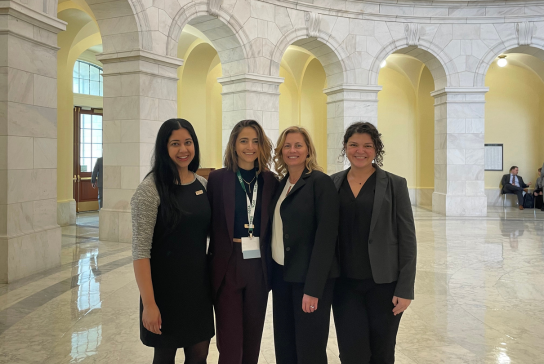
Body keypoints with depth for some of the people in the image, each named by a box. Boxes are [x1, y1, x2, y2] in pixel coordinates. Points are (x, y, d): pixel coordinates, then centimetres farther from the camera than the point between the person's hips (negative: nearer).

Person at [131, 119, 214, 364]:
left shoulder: (203, 184, 3)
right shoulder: (150, 188, -14)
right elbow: (140, 250, -16)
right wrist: (149, 303, -18)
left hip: (199, 284, 5)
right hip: (165, 286, -4)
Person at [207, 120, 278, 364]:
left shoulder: (270, 180, 4)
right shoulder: (218, 178, -3)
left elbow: (272, 225, 7)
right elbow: (209, 223, -2)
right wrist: (209, 265, -5)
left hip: (259, 267, 3)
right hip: (227, 266, -3)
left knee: (252, 340, 15)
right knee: (230, 344, 3)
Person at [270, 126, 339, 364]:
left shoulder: (321, 182, -11)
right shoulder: (281, 184, 10)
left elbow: (326, 236, -16)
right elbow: (278, 230, 11)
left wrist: (313, 288, -19)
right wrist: (271, 273, 5)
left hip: (308, 277, -6)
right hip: (281, 273, 6)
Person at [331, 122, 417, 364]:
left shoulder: (394, 184, -4)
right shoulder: (334, 183, 3)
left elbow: (407, 239, -5)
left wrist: (405, 289, -8)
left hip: (384, 283, -1)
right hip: (345, 283, 2)